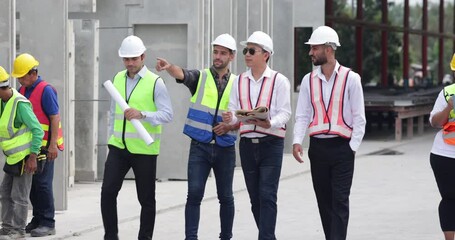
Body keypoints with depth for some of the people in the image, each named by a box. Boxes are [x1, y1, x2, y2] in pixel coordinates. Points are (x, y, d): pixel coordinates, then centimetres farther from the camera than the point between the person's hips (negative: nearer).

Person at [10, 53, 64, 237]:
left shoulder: (45, 90, -13)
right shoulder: (22, 90, 11)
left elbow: (55, 117, -16)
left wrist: (53, 144, -20)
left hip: (45, 146, -8)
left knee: (42, 183, -6)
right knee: (32, 184, 9)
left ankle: (47, 223, -1)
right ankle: (37, 220, 17)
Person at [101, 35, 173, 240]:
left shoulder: (155, 82, -8)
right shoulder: (118, 79, 10)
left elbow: (167, 114, -14)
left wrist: (142, 114, -28)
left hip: (144, 149, -4)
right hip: (118, 147, 4)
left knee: (146, 198, 4)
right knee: (107, 191, -6)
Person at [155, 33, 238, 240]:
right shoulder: (200, 77, 2)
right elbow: (182, 75, -20)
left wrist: (231, 126, -12)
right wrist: (169, 67, -43)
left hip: (225, 148, 2)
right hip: (200, 146, -2)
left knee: (225, 197, 9)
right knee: (194, 194, -11)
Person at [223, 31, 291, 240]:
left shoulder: (279, 81, -2)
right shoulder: (239, 81, 12)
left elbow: (284, 113, -8)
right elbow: (233, 111, 7)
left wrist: (268, 123, -27)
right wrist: (230, 119, -17)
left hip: (271, 143, -5)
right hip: (247, 143, 5)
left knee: (267, 196, -11)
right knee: (255, 197, 9)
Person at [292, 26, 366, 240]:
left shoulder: (350, 79, -3)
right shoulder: (308, 80, 7)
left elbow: (359, 117, -2)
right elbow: (302, 115, 5)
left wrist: (353, 147, -9)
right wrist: (297, 141, -10)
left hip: (342, 148, -4)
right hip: (317, 147, 4)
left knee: (340, 201, -9)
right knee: (324, 201, 8)